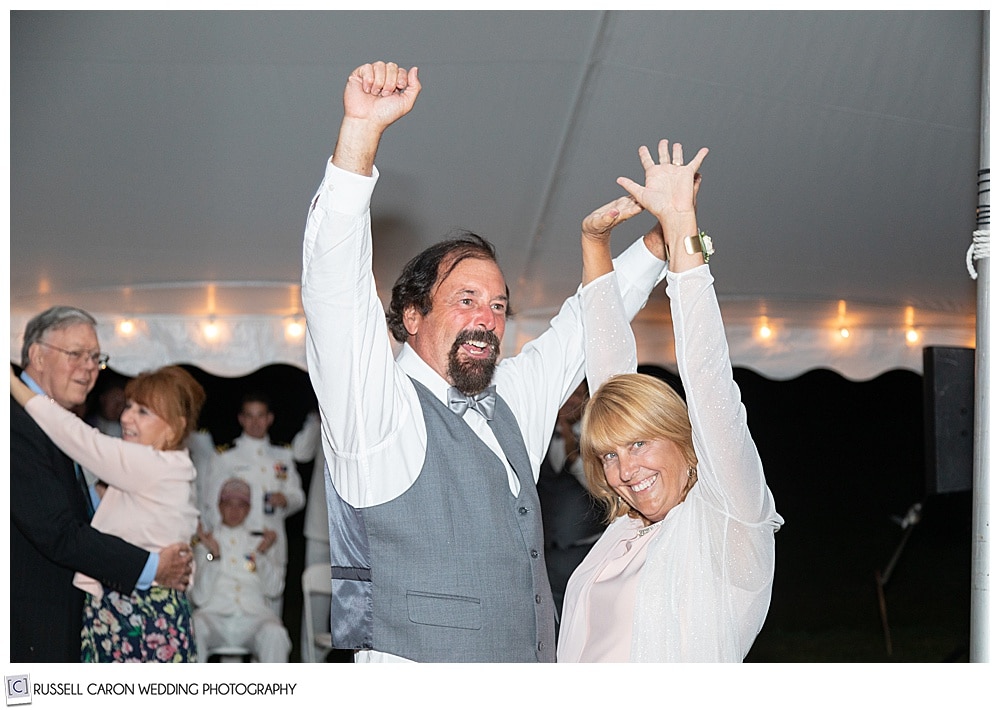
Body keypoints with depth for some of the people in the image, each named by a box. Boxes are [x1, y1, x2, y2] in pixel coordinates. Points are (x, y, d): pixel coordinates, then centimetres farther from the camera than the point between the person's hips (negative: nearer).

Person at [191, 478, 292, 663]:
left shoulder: (259, 540, 20)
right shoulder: (206, 543, 15)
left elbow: (274, 590, 7)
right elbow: (200, 597, 3)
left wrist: (263, 553, -5)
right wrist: (213, 556, -7)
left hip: (254, 615, 0)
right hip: (215, 615, 0)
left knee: (274, 634, -34)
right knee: (194, 627, -35)